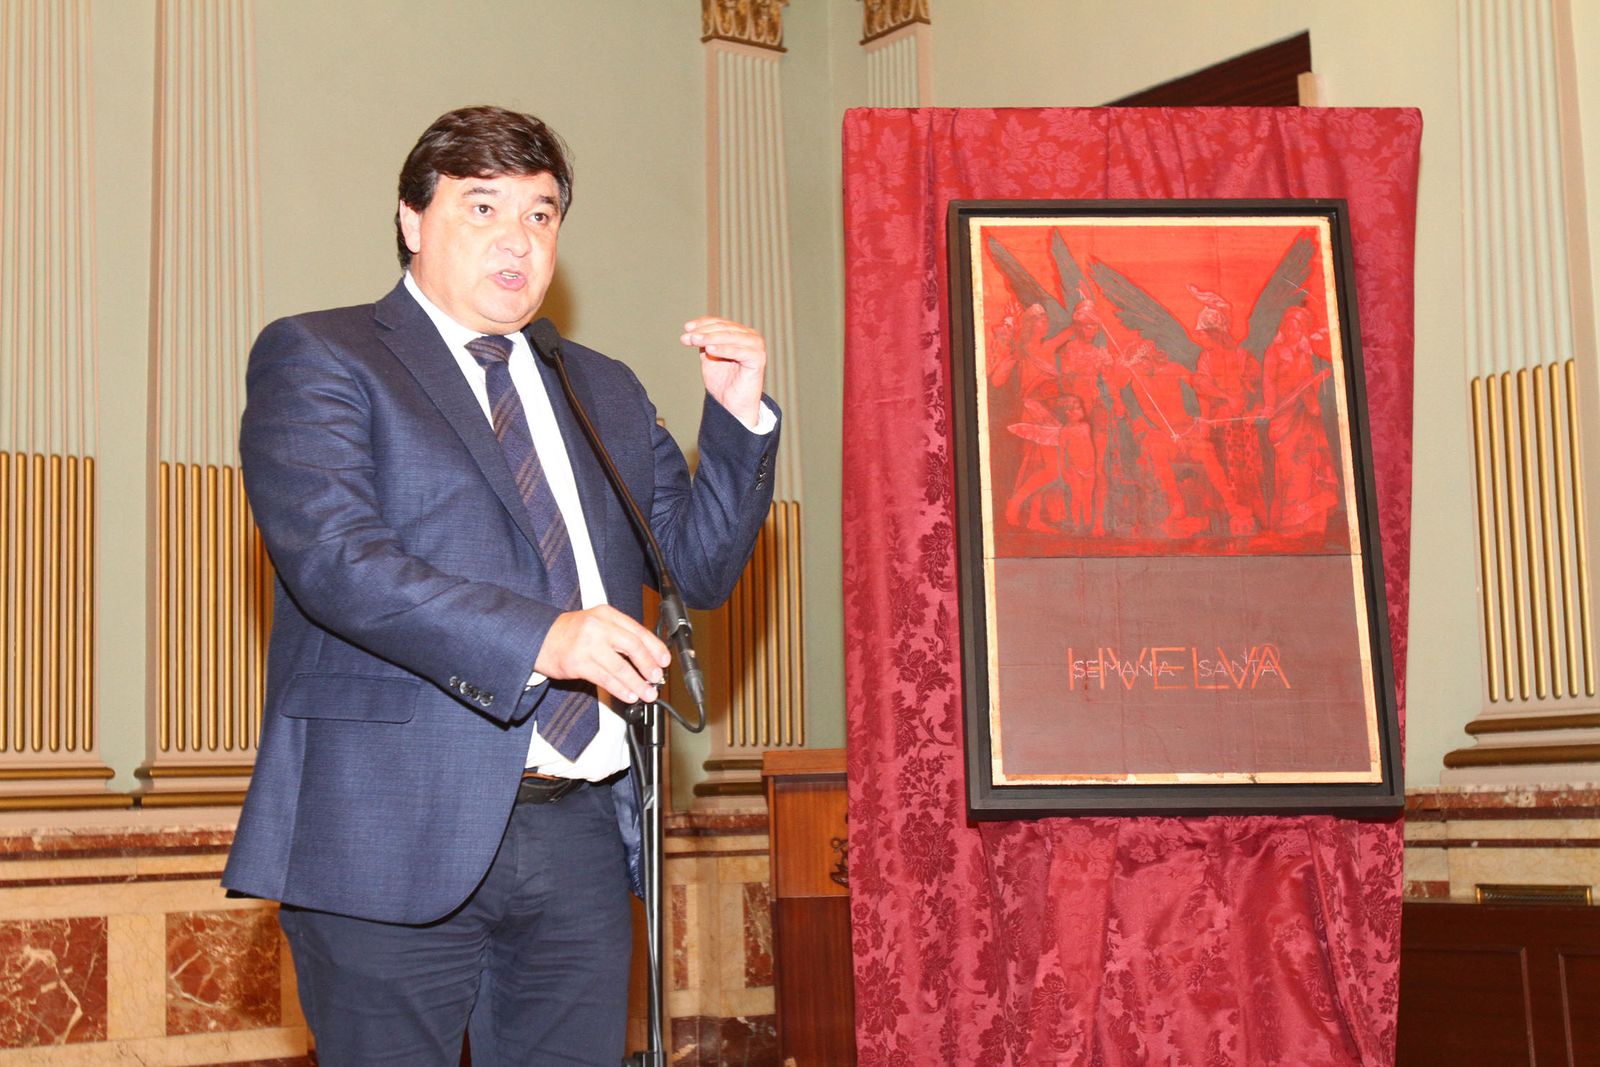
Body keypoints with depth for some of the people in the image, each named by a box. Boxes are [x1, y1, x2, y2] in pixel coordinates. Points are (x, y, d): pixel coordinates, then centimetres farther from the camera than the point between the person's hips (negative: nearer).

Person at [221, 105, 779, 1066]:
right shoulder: (316, 359, 0)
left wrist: (739, 418, 2)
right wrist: (539, 637, -27)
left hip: (583, 839, 5)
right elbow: (334, 556, -16)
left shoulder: (606, 393, 19)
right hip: (397, 839, -5)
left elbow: (701, 569, 18)